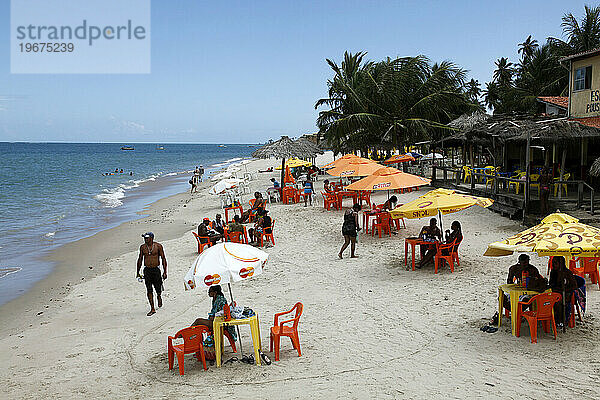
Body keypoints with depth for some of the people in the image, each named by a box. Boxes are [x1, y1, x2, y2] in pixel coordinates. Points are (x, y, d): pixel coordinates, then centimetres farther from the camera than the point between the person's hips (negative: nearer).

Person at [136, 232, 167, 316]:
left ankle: (159, 297, 37)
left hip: (156, 269, -2)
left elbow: (163, 259, -2)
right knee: (149, 290, -1)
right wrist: (137, 272, 15)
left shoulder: (158, 246, -4)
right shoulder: (142, 247, 4)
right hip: (147, 270, 2)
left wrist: (165, 272, -7)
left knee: (158, 289, 1)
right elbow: (140, 259, 14)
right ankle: (152, 309, 5)